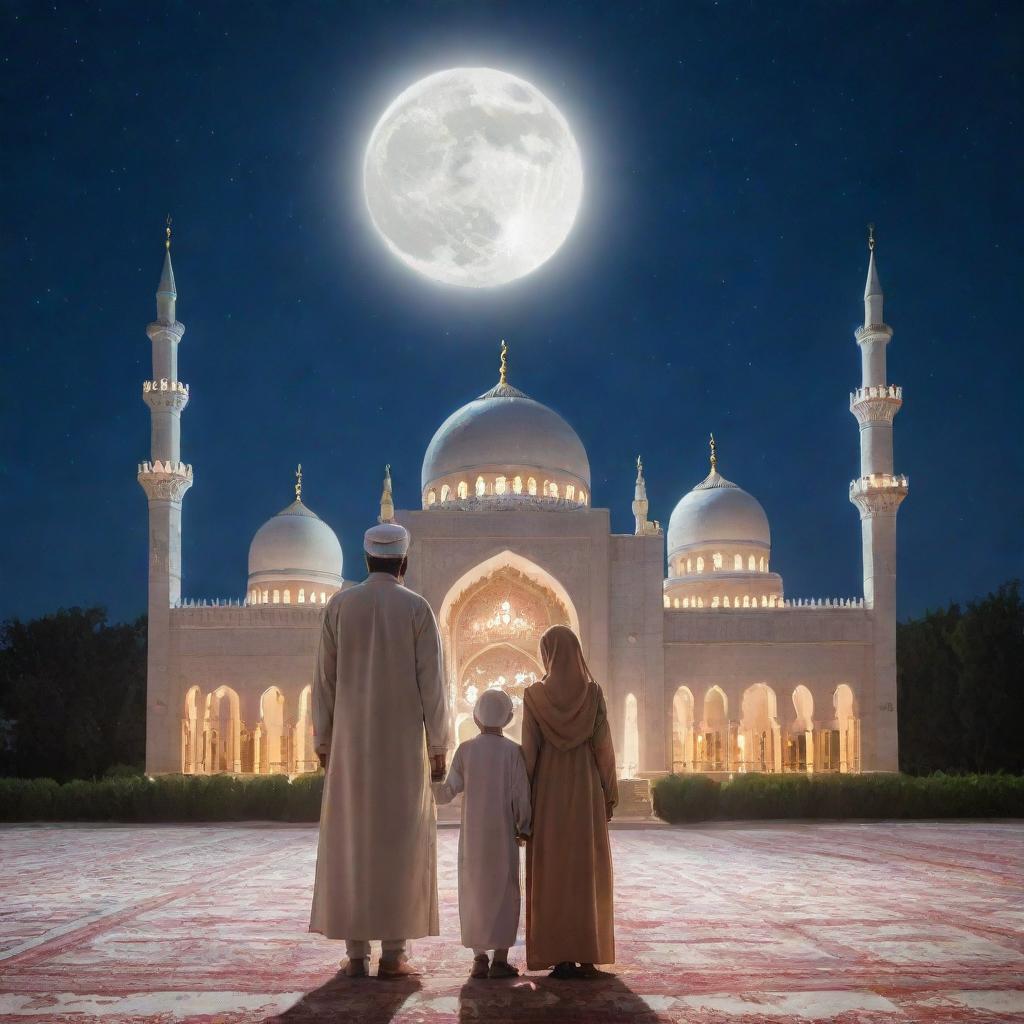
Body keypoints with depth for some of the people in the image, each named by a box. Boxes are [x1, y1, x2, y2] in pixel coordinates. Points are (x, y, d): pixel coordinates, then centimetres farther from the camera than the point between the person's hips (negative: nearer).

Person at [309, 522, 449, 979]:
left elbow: (325, 678, 3)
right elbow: (431, 683, -6)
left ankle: (356, 952, 2)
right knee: (399, 843, 2)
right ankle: (393, 953, -1)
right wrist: (438, 748, -1)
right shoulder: (417, 608, -3)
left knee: (351, 842, 4)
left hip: (351, 740, 2)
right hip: (403, 742, -2)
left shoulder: (339, 605, 2)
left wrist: (322, 742, 9)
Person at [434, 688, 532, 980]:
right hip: (503, 835, -2)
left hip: (472, 834, 2)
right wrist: (523, 827, 7)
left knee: (473, 892, 9)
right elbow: (520, 795, -5)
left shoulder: (465, 750, -2)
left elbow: (450, 790, -3)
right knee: (504, 892, 4)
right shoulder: (512, 751, -6)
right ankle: (500, 959, 0)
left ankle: (479, 958, 7)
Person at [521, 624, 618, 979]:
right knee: (587, 874, 4)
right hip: (585, 792, 0)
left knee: (552, 876, 3)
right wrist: (610, 796, 5)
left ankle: (560, 958, -1)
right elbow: (603, 746, -3)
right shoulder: (593, 693, -3)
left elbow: (529, 750, -4)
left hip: (548, 793, 0)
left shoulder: (534, 695, -4)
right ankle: (587, 958, 0)